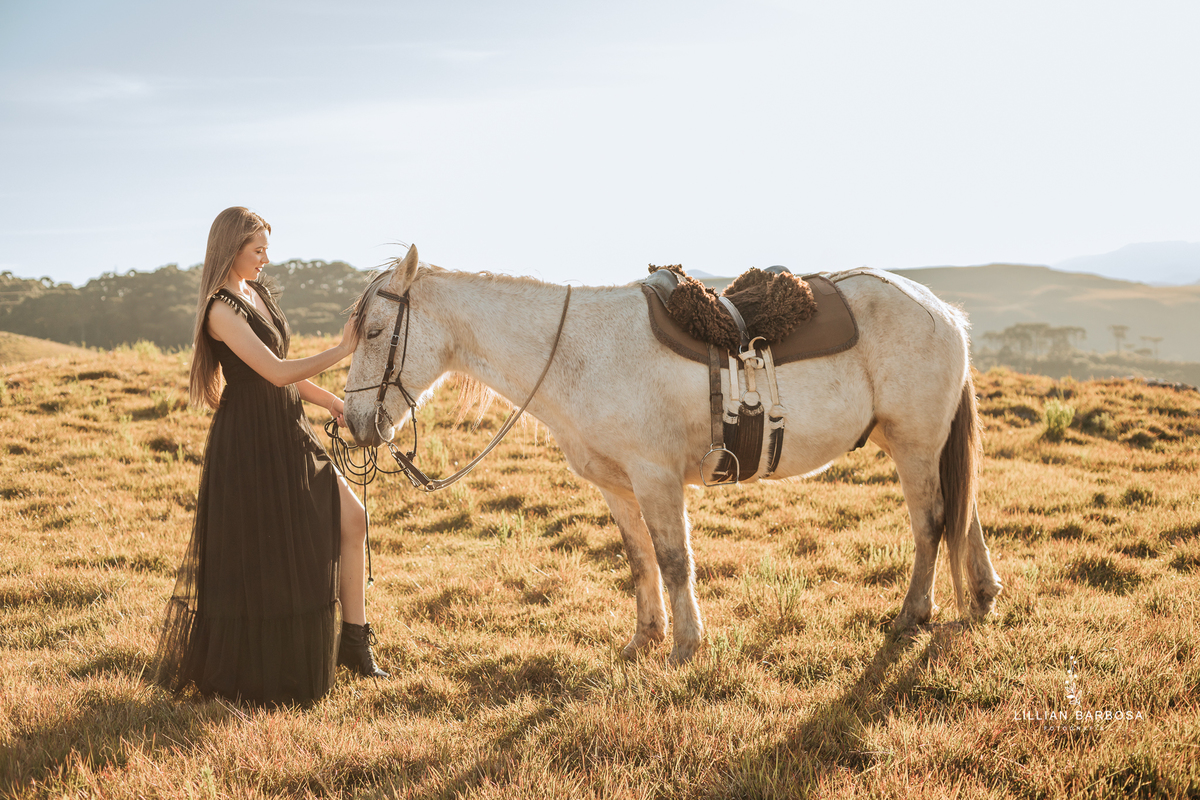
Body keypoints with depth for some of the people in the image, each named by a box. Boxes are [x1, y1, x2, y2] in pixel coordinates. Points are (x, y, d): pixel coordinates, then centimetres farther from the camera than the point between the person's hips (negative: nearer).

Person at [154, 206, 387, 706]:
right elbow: (277, 372, -25)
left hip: (287, 433, 9)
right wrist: (342, 351, -20)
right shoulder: (222, 310, -18)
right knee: (258, 559, 0)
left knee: (351, 518, 5)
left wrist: (336, 405, 9)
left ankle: (353, 641, 12)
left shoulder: (258, 292, 10)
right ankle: (232, 674, 17)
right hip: (249, 443, -9)